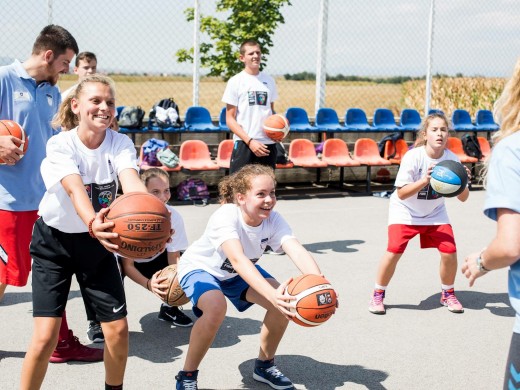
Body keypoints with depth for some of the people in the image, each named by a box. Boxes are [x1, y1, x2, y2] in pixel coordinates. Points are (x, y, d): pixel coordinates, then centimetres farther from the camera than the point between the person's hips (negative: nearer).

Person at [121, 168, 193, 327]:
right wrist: (148, 283, -44)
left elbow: (174, 257, -13)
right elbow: (127, 265, -25)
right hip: (126, 260, -4)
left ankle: (170, 308, 12)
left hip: (155, 259, 4)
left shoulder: (174, 216, -22)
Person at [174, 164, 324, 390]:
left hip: (237, 273, 5)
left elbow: (297, 251, -38)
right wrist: (272, 294, -68)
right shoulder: (225, 217, -38)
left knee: (285, 302, -15)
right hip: (199, 268, -5)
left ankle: (265, 365, 10)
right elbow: (238, 260, -53)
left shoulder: (273, 220, -23)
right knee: (216, 307, -36)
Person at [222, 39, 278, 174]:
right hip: (243, 144, -4)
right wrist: (250, 141, -14)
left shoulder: (269, 80, 11)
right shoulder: (236, 81, -1)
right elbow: (230, 119, -3)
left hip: (268, 144, 4)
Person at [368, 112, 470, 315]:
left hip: (435, 212, 3)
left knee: (449, 251, -11)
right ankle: (378, 295, 4)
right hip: (405, 210, -3)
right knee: (394, 251, -19)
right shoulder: (413, 157, -25)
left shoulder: (452, 159, -15)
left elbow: (463, 198, -11)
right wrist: (424, 181, -40)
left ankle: (448, 294, 16)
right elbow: (401, 193, -26)